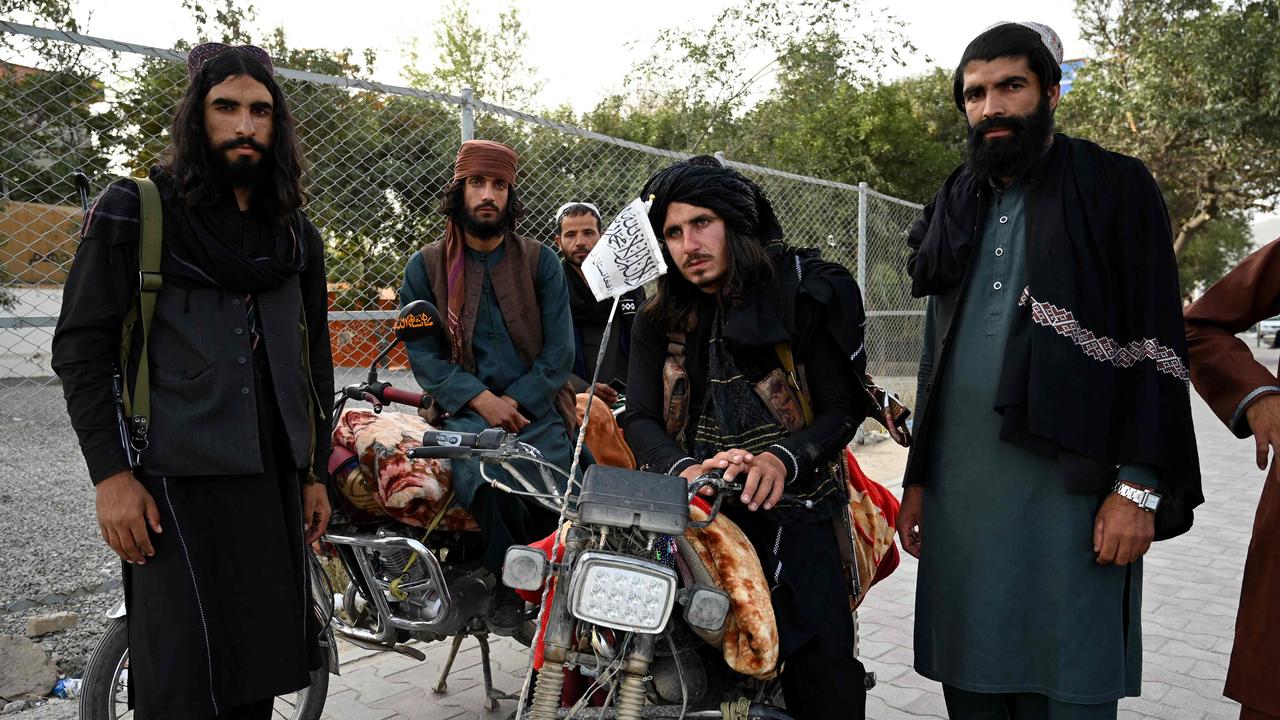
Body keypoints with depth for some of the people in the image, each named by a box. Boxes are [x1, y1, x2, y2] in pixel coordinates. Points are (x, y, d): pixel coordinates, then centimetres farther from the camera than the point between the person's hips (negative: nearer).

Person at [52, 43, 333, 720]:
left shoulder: (296, 232, 15)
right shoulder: (133, 211, 0)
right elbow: (80, 347, -3)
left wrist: (316, 472, 15)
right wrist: (110, 474, -11)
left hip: (276, 481, 5)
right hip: (176, 482, -4)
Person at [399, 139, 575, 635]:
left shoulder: (540, 262, 8)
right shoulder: (425, 267, 8)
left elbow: (559, 350, 3)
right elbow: (423, 355, 1)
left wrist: (517, 402, -10)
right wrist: (481, 400, -12)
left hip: (534, 407, 1)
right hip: (466, 409, -1)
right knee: (487, 480, -32)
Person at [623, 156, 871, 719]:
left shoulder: (810, 291, -1)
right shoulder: (661, 319, 9)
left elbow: (843, 407, -4)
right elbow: (640, 418, 0)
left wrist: (782, 461, -24)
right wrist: (684, 470, -21)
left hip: (788, 505, -2)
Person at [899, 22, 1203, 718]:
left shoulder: (1115, 189, 2)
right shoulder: (957, 209, 16)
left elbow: (1154, 348, -4)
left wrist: (1139, 487, -12)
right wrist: (916, 479, 14)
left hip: (1068, 487, -4)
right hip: (958, 491, 5)